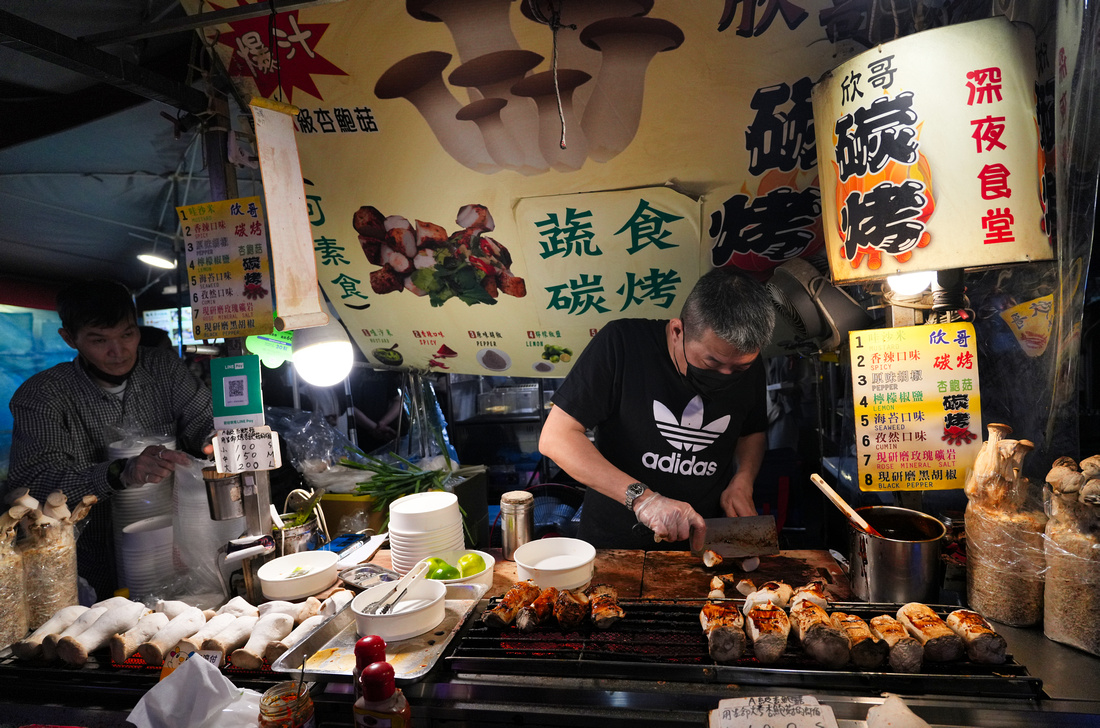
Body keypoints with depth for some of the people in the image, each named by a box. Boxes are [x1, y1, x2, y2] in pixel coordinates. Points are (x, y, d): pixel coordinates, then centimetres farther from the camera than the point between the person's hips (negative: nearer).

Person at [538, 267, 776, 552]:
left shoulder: (749, 367, -1)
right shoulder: (622, 343, -16)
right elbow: (555, 438, -20)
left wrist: (743, 481, -2)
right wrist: (641, 497, -27)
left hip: (704, 542, 3)